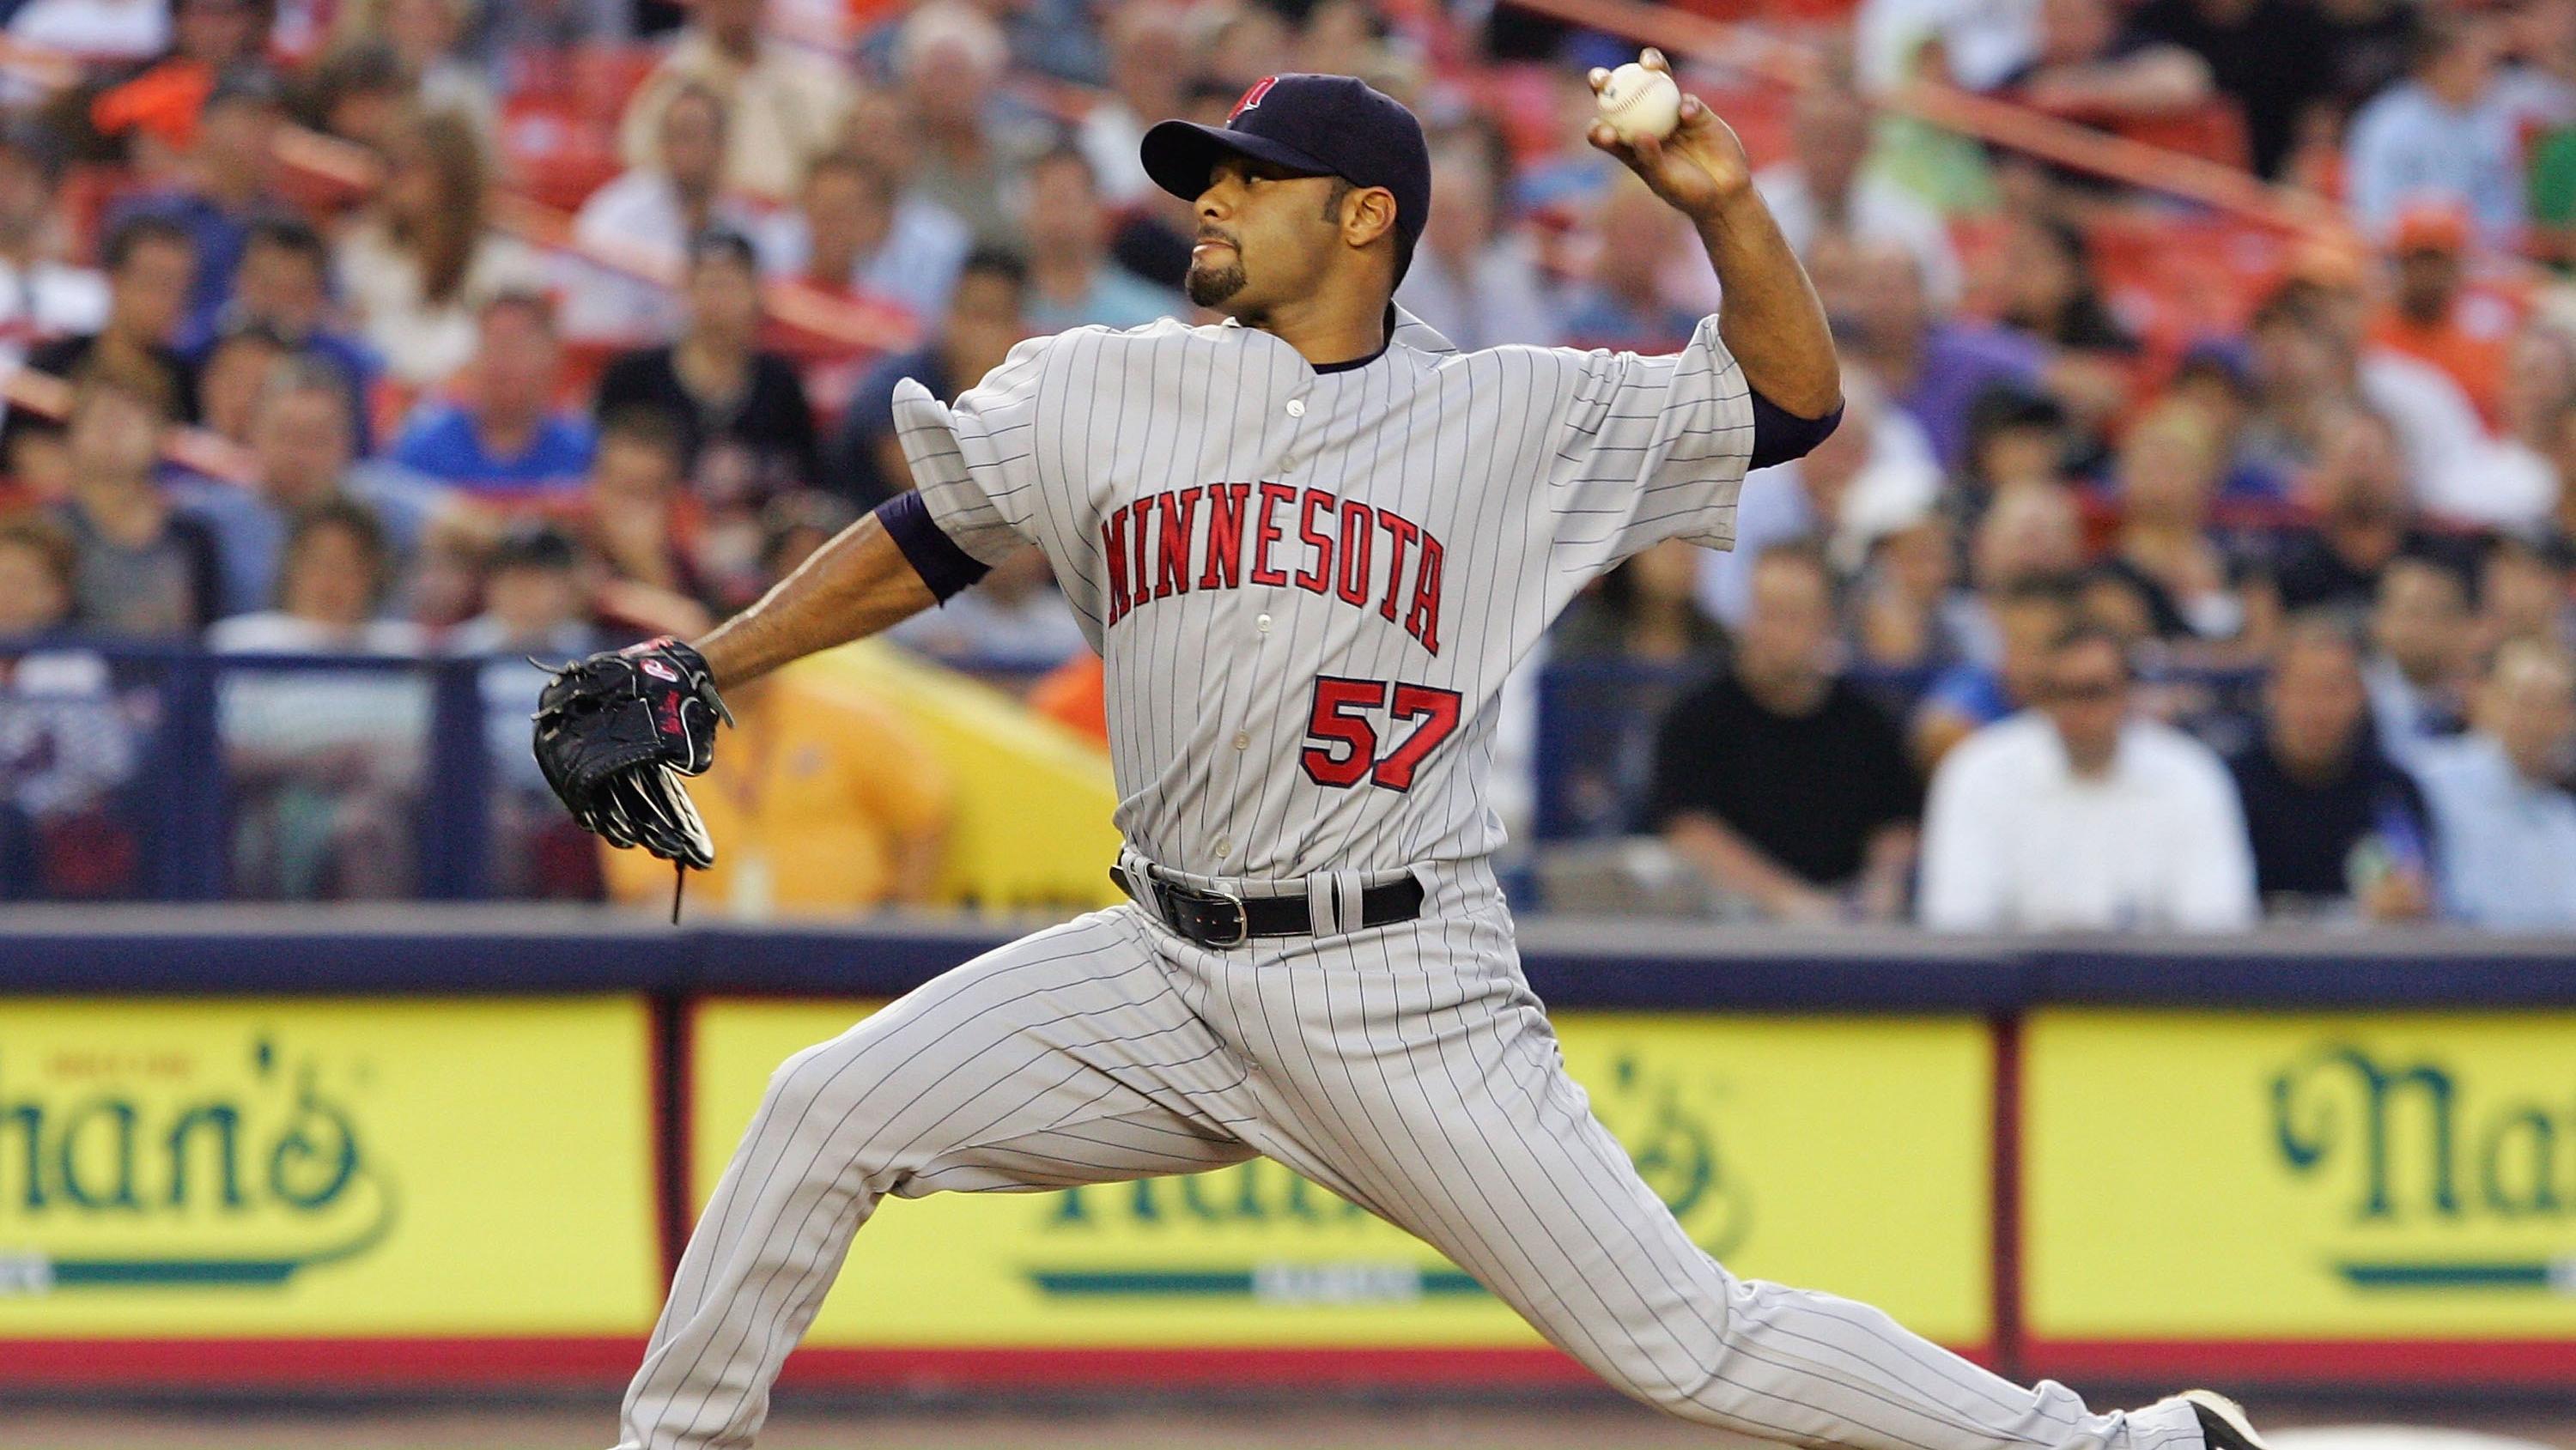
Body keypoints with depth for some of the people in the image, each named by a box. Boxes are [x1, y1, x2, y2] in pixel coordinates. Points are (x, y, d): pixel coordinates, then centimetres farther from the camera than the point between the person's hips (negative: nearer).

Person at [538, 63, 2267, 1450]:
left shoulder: (1515, 420, -1)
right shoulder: (1098, 393, 7)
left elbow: (1793, 399, 4)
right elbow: (921, 548, 16)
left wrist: (1722, 203, -11)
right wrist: (698, 671, 8)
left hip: (1404, 996, -4)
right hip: (1167, 967, 4)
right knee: (827, 1112, -5)